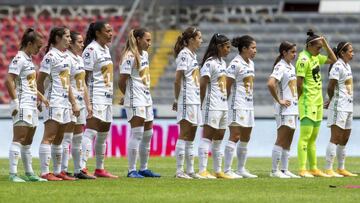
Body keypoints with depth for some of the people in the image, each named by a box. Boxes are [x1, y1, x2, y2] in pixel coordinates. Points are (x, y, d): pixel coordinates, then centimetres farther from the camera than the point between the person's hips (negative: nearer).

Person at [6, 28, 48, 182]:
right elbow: (9, 81, -19)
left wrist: (42, 98, 22)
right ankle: (13, 174, -16)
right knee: (18, 139, -13)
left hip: (31, 106, 10)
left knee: (28, 142, 14)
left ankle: (29, 173, 19)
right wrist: (15, 101, -21)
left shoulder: (29, 59, 18)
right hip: (23, 106, -10)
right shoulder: (19, 59, -11)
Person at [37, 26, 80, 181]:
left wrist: (73, 103, 19)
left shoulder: (66, 57, 16)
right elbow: (40, 80, -11)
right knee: (49, 137, -10)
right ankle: (45, 172, -12)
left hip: (65, 102, 9)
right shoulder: (51, 56, -10)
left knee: (59, 138, 11)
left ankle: (58, 172, 15)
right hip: (54, 101, -9)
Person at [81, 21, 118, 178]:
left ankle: (100, 169, 18)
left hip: (107, 97, 9)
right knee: (91, 131, -16)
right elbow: (86, 76, -14)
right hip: (96, 96, -9)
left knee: (103, 134, 12)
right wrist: (88, 99, -19)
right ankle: (82, 167, -21)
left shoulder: (106, 49, 16)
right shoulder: (91, 50, -11)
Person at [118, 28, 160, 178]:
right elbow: (122, 82, -13)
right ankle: (132, 170, -9)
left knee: (148, 134, 12)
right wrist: (128, 95, 2)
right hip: (135, 101, -9)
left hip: (146, 98, 9)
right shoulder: (130, 57, -13)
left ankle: (144, 168, 20)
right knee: (137, 133, -11)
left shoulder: (145, 55, 14)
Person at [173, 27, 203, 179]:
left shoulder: (193, 55, 17)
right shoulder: (184, 54, -11)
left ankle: (190, 171, 13)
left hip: (195, 100, 9)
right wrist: (177, 100, -12)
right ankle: (179, 171, -8)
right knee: (184, 136, -8)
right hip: (186, 100, -9)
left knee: (191, 137, 10)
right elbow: (178, 80, -14)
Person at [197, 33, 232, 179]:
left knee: (218, 139, 12)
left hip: (223, 105, 9)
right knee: (207, 138, -8)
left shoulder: (223, 63, 16)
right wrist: (202, 103, -10)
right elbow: (202, 84, -14)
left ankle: (218, 171, 16)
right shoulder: (210, 63, -12)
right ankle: (202, 170, -9)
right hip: (212, 106, -9)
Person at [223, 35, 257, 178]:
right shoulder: (236, 64, -13)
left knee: (245, 138, 11)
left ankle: (241, 169, 18)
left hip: (249, 105, 9)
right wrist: (227, 101, -10)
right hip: (237, 105, -9)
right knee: (235, 136, -11)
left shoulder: (250, 63, 14)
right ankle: (227, 170, -10)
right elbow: (227, 85, -13)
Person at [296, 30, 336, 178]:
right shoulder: (304, 59, -15)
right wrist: (302, 98, -9)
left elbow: (333, 60, 22)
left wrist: (326, 45, 12)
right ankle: (302, 170, -12)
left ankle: (313, 169, 18)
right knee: (305, 137, -10)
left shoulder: (315, 57, 12)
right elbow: (299, 83, -18)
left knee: (313, 138, 13)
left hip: (317, 103, 9)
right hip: (308, 103, -9)